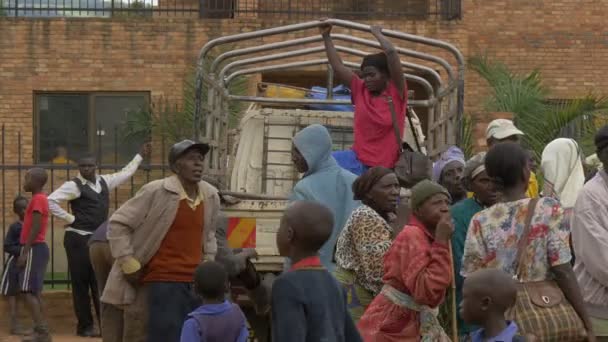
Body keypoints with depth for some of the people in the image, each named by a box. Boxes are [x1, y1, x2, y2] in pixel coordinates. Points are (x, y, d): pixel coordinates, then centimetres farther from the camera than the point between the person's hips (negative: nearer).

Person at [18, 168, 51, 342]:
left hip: (34, 249, -10)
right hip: (38, 248, 10)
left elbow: (36, 228, -20)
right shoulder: (40, 199, 17)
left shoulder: (38, 199, -13)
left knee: (28, 291, -12)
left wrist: (25, 252, -22)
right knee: (34, 291, 9)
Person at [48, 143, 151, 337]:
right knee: (81, 283, 0)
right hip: (79, 239, -6)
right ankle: (85, 326, 7)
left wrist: (140, 157, 32)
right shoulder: (74, 185, -9)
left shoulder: (104, 182, 12)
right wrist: (70, 219, -13)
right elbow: (51, 201, -16)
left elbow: (126, 173, 27)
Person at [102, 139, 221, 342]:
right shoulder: (156, 192, -11)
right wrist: (129, 265, -7)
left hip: (196, 283, 6)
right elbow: (118, 223, -5)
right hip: (164, 282, -6)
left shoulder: (211, 196, 7)